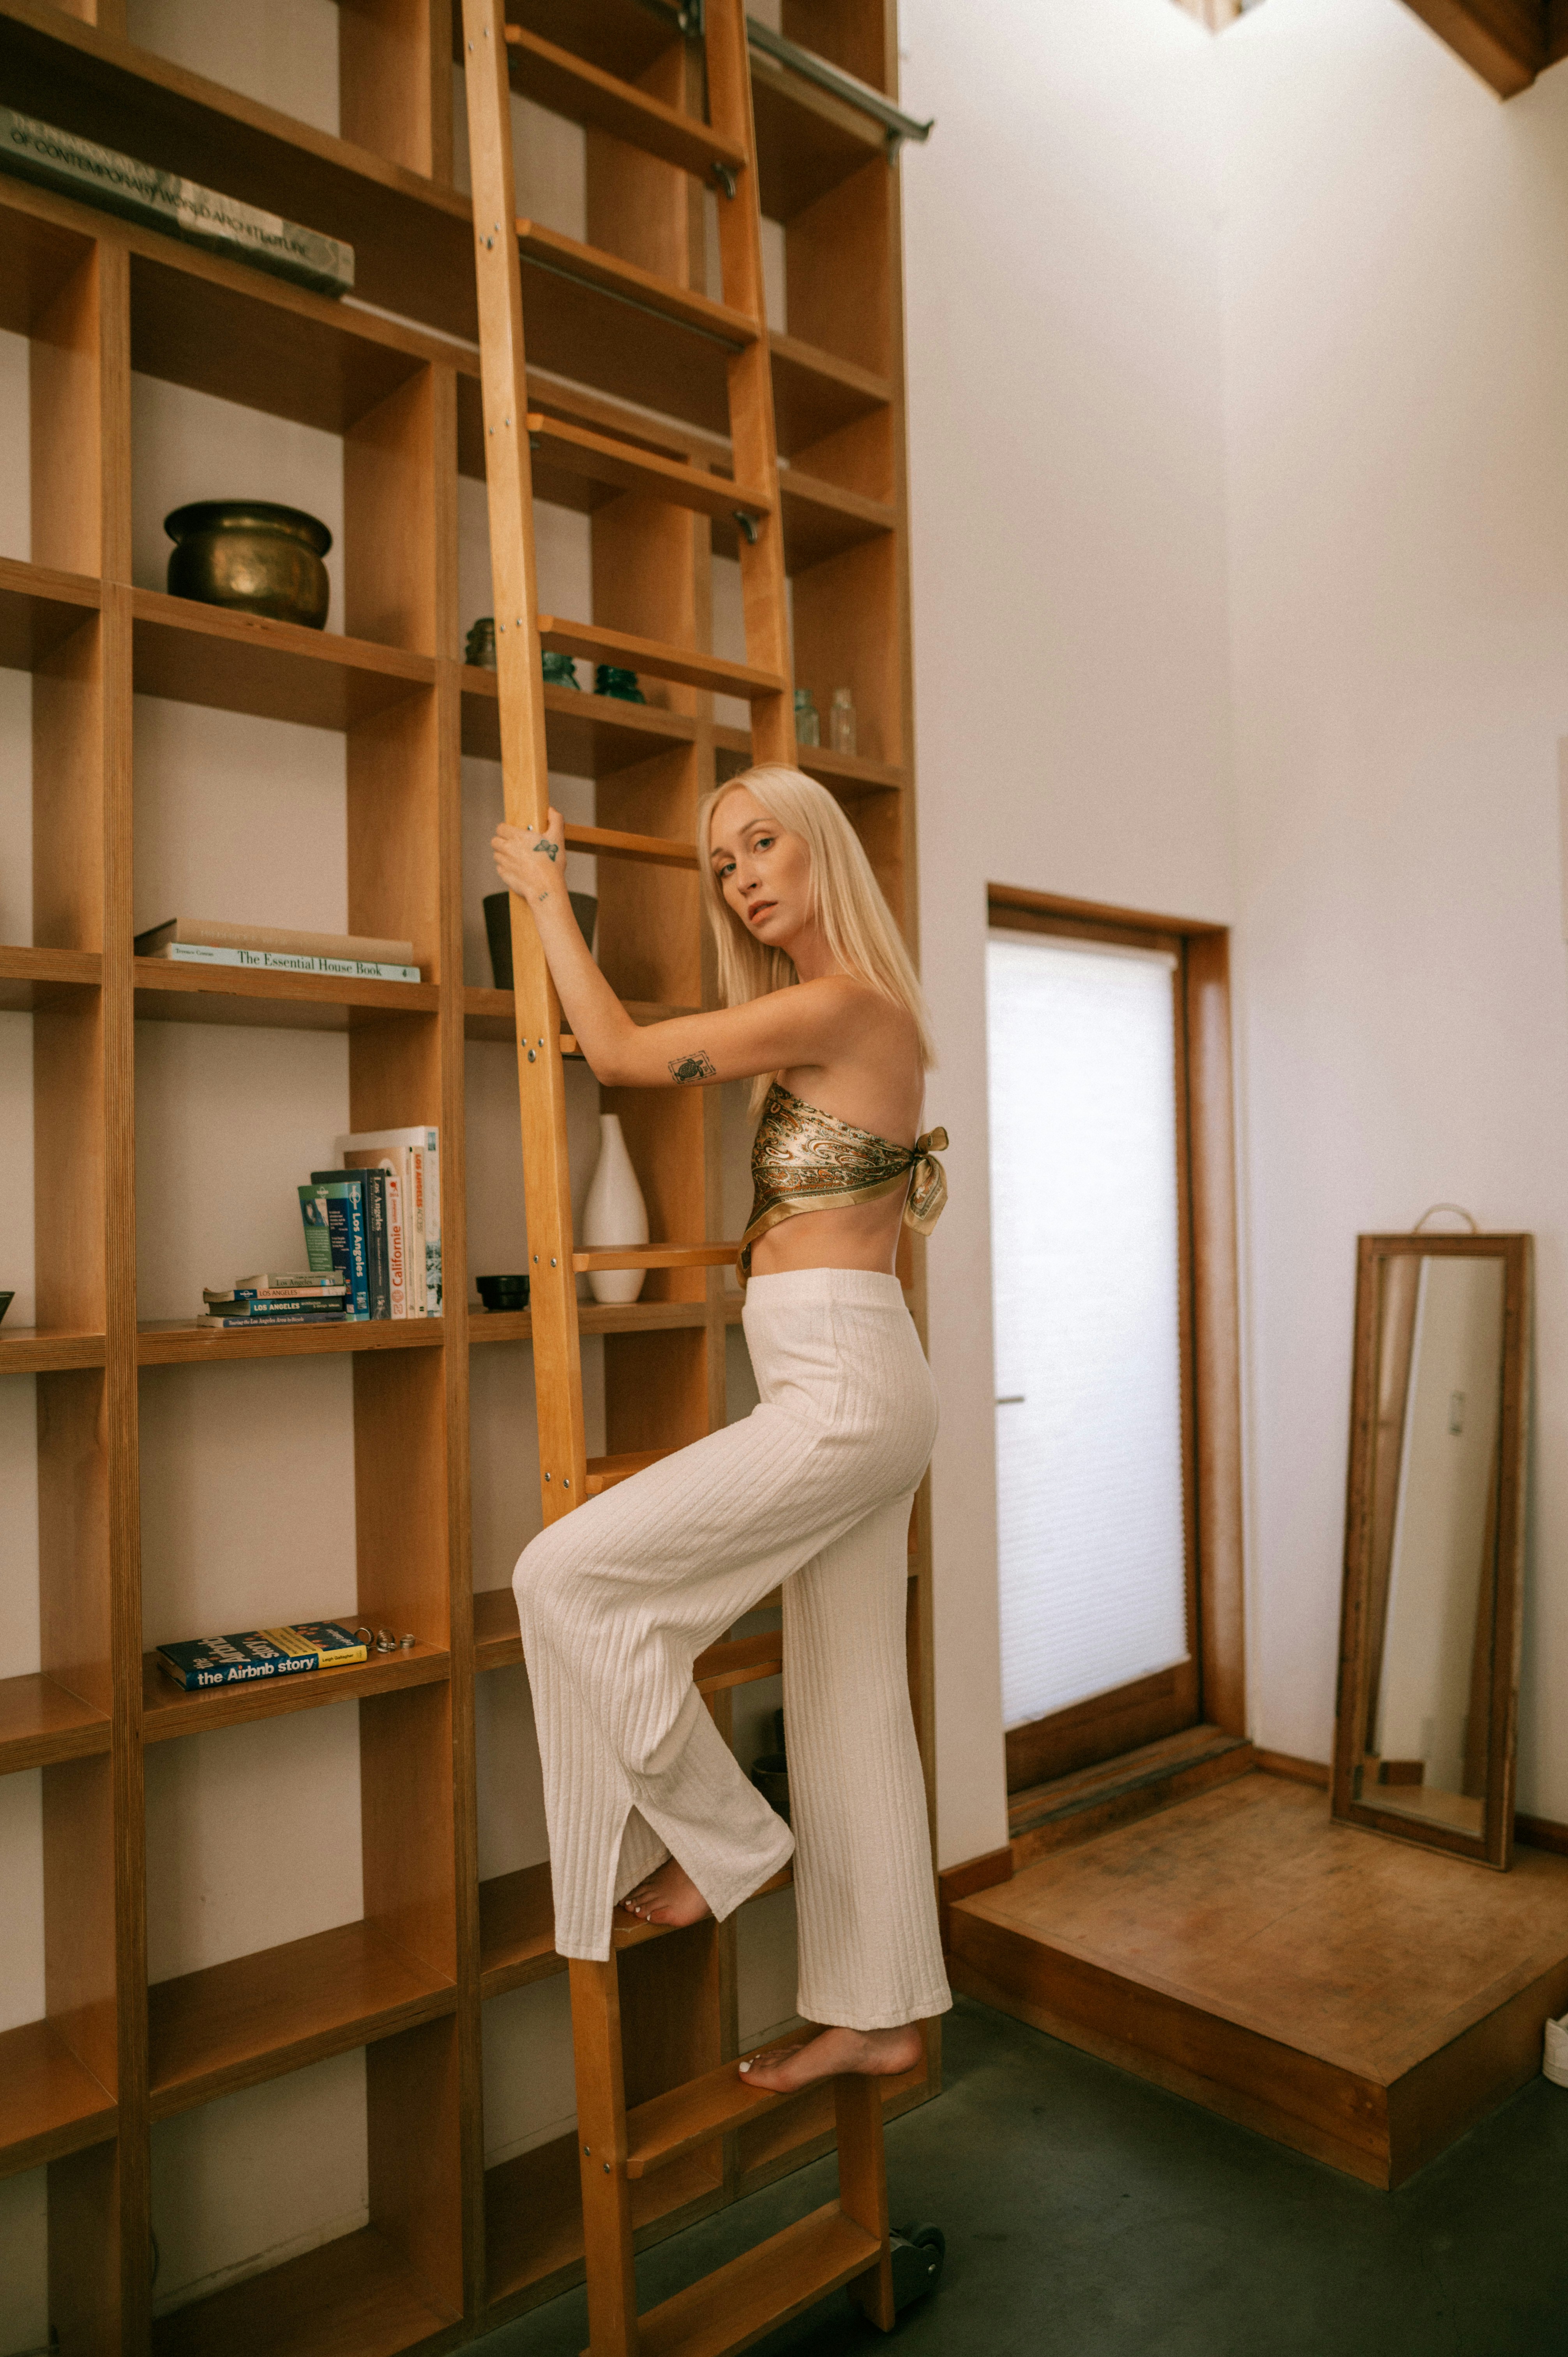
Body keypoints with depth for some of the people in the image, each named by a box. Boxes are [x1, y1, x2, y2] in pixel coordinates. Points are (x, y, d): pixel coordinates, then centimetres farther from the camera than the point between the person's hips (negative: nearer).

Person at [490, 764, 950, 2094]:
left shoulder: (836, 1004, -15)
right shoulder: (869, 1014, 14)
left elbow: (620, 1052, -10)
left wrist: (549, 897, 2)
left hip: (839, 1389, -10)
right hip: (856, 1391, 10)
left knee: (568, 1574, -7)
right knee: (852, 1700, 15)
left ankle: (717, 1840, 9)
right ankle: (878, 2015, 28)